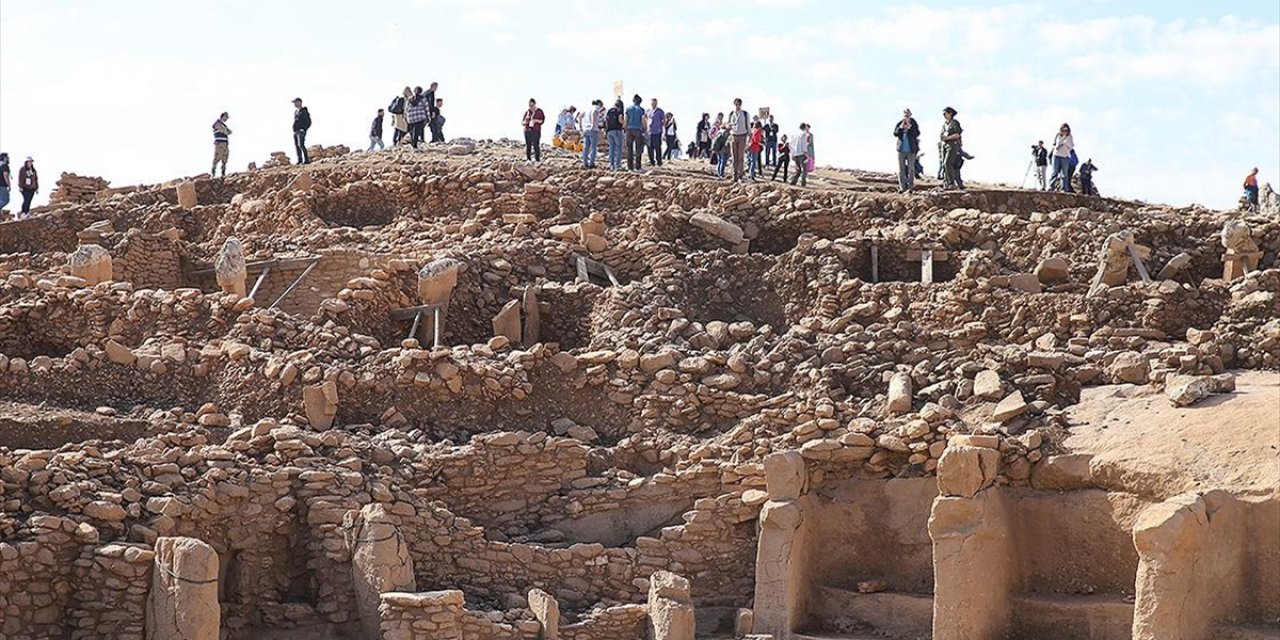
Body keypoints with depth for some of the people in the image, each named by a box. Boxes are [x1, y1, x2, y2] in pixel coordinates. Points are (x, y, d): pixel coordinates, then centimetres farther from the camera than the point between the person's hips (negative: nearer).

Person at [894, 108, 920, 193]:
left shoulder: (913, 123, 0)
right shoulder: (899, 123, 4)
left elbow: (917, 133, -10)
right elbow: (895, 134, -4)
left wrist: (910, 128, -21)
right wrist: (900, 128, -19)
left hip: (911, 150, -2)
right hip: (901, 149, 2)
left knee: (911, 168, -1)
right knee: (901, 168, 1)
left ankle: (910, 186, 5)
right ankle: (902, 186, 3)